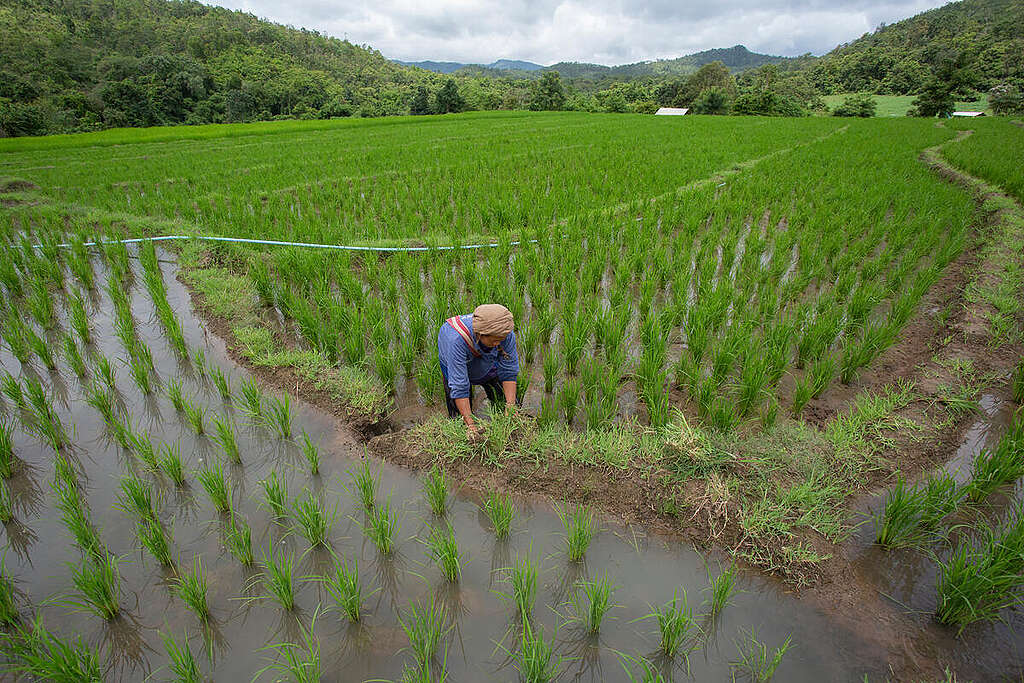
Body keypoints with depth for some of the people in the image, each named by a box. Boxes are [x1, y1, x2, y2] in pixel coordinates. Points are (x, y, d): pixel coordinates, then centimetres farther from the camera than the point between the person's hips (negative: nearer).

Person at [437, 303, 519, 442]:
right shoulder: (457, 338, -46)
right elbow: (459, 386, -43)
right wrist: (470, 425, -45)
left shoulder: (506, 333, -35)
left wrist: (511, 406, -34)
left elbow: (509, 372, -24)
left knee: (504, 403, -1)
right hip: (454, 365, -3)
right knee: (460, 415, -7)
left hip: (488, 364, 3)